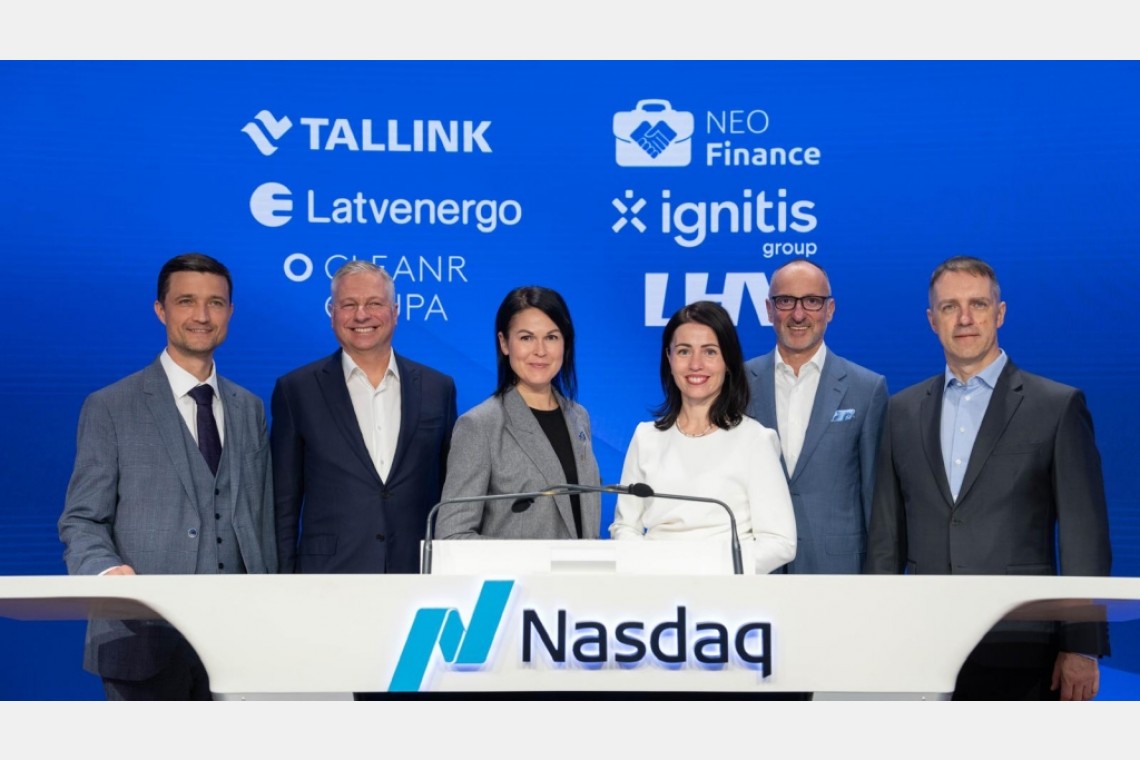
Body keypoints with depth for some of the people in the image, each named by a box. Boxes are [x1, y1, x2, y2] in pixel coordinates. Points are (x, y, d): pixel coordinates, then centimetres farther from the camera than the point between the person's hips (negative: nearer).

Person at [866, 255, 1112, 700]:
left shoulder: (1058, 407, -1)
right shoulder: (903, 411, 11)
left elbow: (1084, 539, -2)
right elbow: (886, 535, 12)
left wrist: (1082, 647, -7)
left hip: (1020, 649, -3)